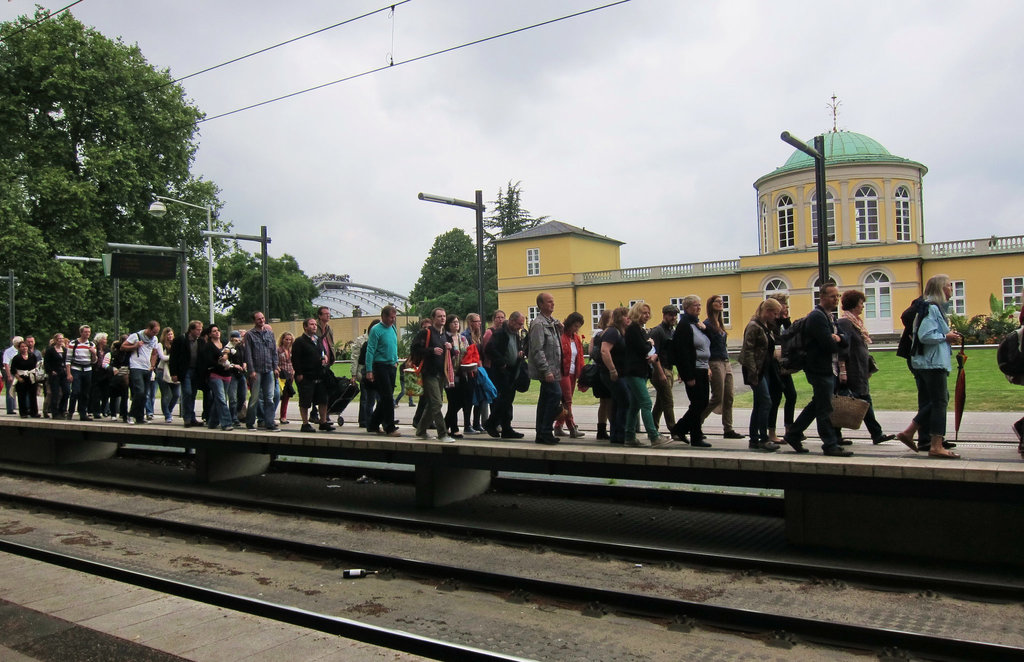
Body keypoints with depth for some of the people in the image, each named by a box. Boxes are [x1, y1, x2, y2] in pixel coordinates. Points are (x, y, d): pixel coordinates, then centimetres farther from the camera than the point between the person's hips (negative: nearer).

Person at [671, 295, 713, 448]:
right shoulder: (684, 325, -12)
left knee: (703, 403, 11)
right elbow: (681, 352, -18)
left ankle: (679, 428, 24)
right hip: (693, 372, -9)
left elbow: (707, 345, 24)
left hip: (703, 370, 9)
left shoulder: (698, 323, 16)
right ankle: (696, 438, 8)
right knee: (698, 404, -3)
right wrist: (688, 376, -21)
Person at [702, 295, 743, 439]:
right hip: (715, 363, -8)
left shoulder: (720, 323, 16)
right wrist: (707, 368, -20)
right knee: (717, 398, -7)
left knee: (728, 398, 7)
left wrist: (727, 361, 16)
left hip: (726, 363, 8)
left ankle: (728, 430, 11)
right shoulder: (707, 324, -10)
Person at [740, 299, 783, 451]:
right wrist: (753, 373, -21)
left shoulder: (768, 327, 15)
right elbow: (748, 350, -17)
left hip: (764, 370, 9)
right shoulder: (754, 326, -13)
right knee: (766, 403, -10)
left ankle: (754, 440, 15)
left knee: (759, 405, 10)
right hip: (756, 371, -9)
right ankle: (763, 439, -4)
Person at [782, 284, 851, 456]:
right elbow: (829, 344, -24)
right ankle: (830, 445, 5)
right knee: (825, 409, -3)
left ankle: (793, 434, 25)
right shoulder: (817, 316, -15)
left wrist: (838, 338, -11)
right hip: (820, 369, -10)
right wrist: (835, 341, -1)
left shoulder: (829, 316, 17)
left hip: (829, 369, 10)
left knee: (817, 404, 17)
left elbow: (844, 341, 12)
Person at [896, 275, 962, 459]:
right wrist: (946, 337, -12)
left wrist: (949, 336, 11)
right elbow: (925, 335, -24)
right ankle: (936, 447, 0)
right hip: (933, 363, -10)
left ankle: (908, 432, 13)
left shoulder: (936, 308, 18)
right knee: (939, 402, -5)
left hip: (930, 362, 10)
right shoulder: (932, 308, -15)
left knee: (938, 401, 14)